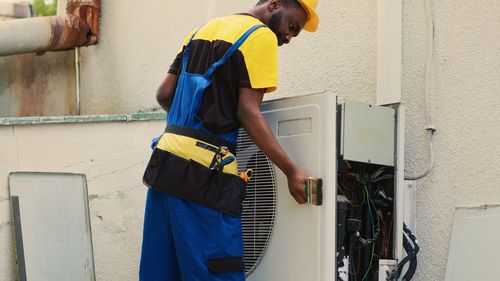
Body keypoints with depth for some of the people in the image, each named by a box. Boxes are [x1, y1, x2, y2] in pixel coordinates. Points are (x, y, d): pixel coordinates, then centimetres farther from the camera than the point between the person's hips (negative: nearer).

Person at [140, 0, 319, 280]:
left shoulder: (202, 31, 20)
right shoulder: (261, 36, -3)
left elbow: (164, 95, 17)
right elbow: (247, 111, -13)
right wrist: (292, 171, -14)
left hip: (165, 157, 8)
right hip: (202, 172, -8)